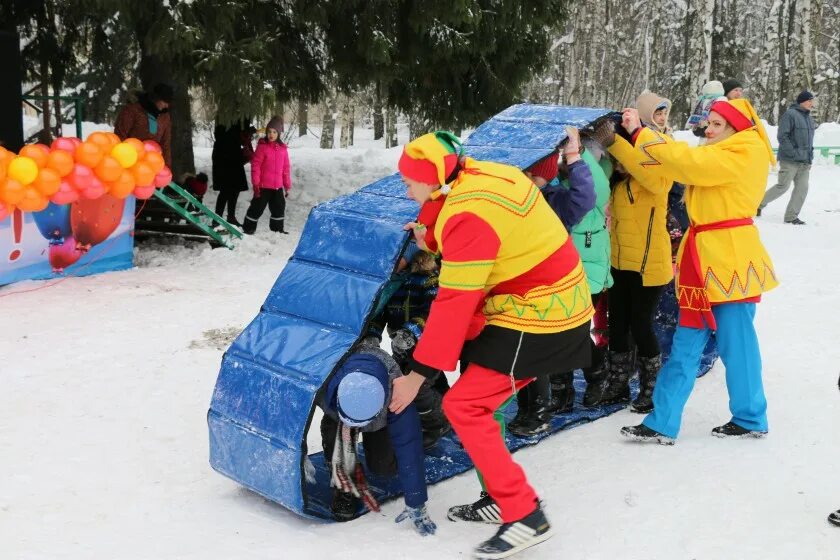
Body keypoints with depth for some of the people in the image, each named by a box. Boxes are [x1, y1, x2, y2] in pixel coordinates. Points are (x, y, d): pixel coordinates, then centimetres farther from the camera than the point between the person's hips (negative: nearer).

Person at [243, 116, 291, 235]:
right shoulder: (262, 146, -9)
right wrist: (255, 183, -13)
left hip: (278, 186, 5)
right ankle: (248, 229, 13)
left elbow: (286, 168, 10)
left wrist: (287, 185, 11)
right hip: (263, 186, -5)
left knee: (279, 208, 16)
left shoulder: (283, 148, 4)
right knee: (257, 208, 2)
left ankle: (278, 229, 32)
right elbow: (255, 165, -10)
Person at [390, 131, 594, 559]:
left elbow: (454, 302, -23)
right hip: (554, 303, 10)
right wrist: (433, 239, 1)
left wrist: (418, 373, -18)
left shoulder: (469, 214, -23)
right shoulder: (486, 175, 3)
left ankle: (525, 516, -5)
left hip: (536, 319, -10)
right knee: (476, 395, 15)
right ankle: (500, 496, 24)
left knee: (463, 406, -10)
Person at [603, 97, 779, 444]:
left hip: (731, 259, -9)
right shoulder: (719, 156, 20)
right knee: (686, 344, 7)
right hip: (705, 259, 9)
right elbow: (688, 163, 9)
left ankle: (750, 419, 17)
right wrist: (638, 135, -2)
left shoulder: (745, 154, -9)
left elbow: (688, 162, -19)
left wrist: (639, 133, -15)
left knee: (736, 344, 2)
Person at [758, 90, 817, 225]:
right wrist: (793, 153, -17)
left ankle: (791, 216, 8)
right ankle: (759, 203, 12)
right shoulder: (790, 114, -9)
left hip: (805, 162, 8)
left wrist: (810, 157, 16)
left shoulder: (809, 118, 17)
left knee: (802, 188, 1)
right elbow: (782, 136, -15)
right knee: (783, 186, -6)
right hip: (790, 161, -7)